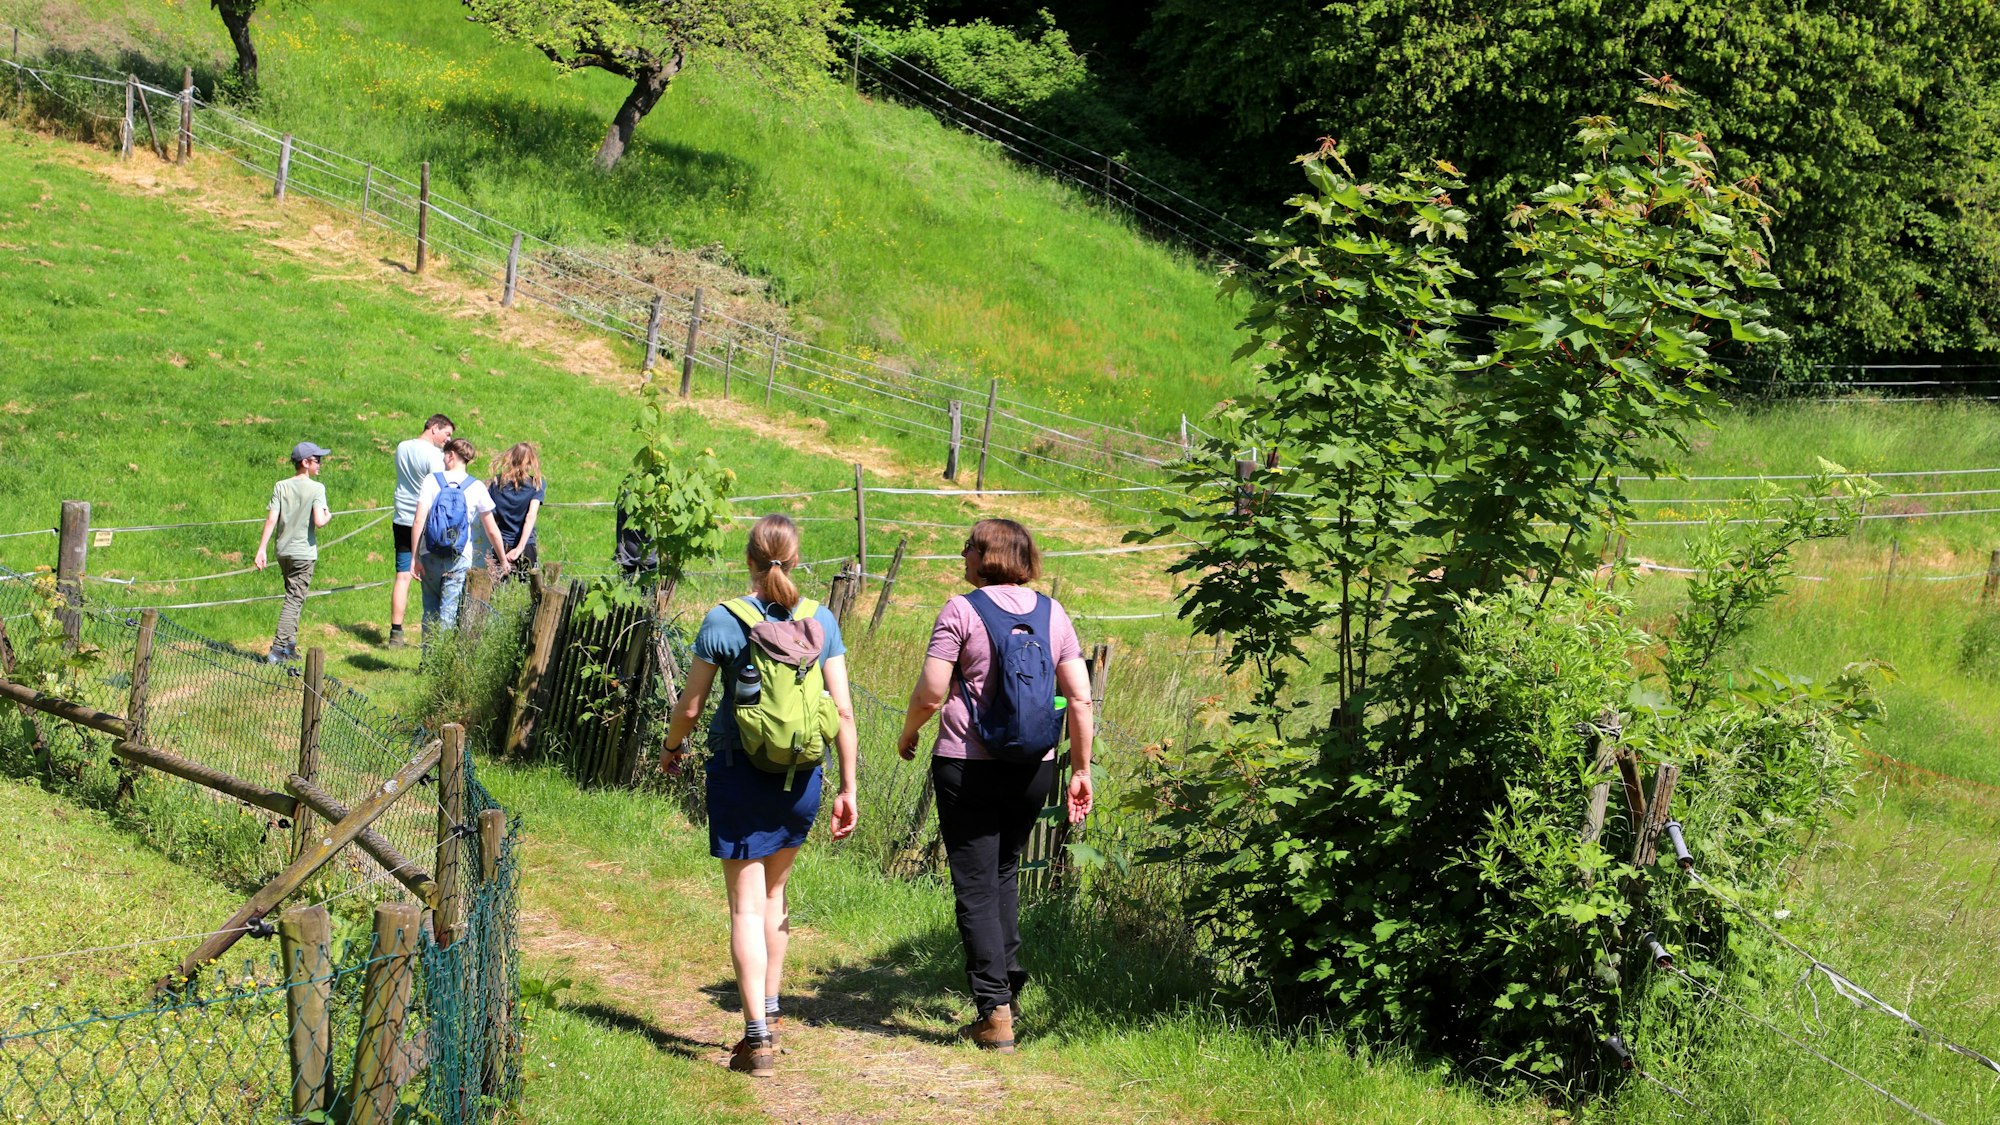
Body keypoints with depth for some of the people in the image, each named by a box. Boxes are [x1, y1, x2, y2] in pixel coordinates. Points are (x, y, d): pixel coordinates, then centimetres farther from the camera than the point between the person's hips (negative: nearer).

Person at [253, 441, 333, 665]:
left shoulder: (280, 487, 2)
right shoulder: (316, 488, -10)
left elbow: (271, 519, -5)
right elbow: (319, 522, -20)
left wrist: (261, 549, -5)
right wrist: (328, 516, 3)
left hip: (283, 552, 5)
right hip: (304, 552, -5)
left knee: (293, 598, 21)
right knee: (294, 601, -3)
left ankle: (290, 644, 23)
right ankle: (277, 649, -10)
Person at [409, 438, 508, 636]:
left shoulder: (432, 480, 0)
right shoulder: (476, 487, 1)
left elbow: (419, 522, -7)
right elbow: (492, 531, 4)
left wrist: (415, 557, -3)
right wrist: (503, 559, 17)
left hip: (430, 556, 1)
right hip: (459, 560, -1)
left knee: (430, 610, 13)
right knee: (448, 613, 0)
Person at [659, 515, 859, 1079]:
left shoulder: (723, 621, -9)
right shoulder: (820, 621, -1)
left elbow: (690, 705, -3)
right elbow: (843, 712, -2)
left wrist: (672, 747, 17)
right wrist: (848, 788, 6)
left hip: (740, 773, -3)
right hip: (800, 778, 3)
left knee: (747, 905, 1)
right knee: (774, 893, 22)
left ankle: (758, 1037, -3)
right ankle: (769, 1008, 30)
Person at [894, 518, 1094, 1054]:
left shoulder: (961, 610, -9)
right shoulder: (1052, 613, 5)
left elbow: (931, 693, -12)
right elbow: (1081, 698, 2)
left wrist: (908, 732, 7)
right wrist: (1082, 769, 9)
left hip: (967, 765, -5)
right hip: (1033, 768, 5)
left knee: (976, 887, 2)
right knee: (1004, 874, 24)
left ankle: (995, 1010, -2)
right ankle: (1010, 986, 27)